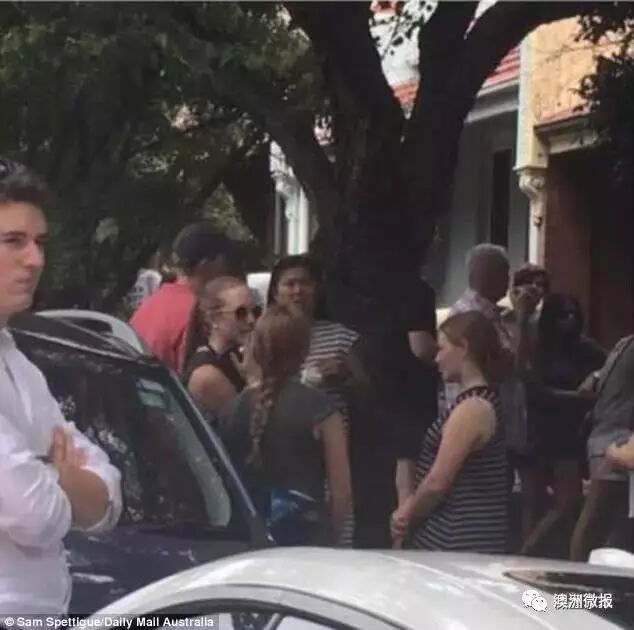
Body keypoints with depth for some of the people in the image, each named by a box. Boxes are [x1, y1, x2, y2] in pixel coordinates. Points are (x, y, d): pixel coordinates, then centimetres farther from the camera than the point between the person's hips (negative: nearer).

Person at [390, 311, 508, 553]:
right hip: (466, 537, 9)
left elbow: (437, 482, -17)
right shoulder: (484, 400, 12)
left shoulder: (471, 408, -18)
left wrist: (407, 516, -1)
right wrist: (412, 508, 4)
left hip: (462, 542, -9)